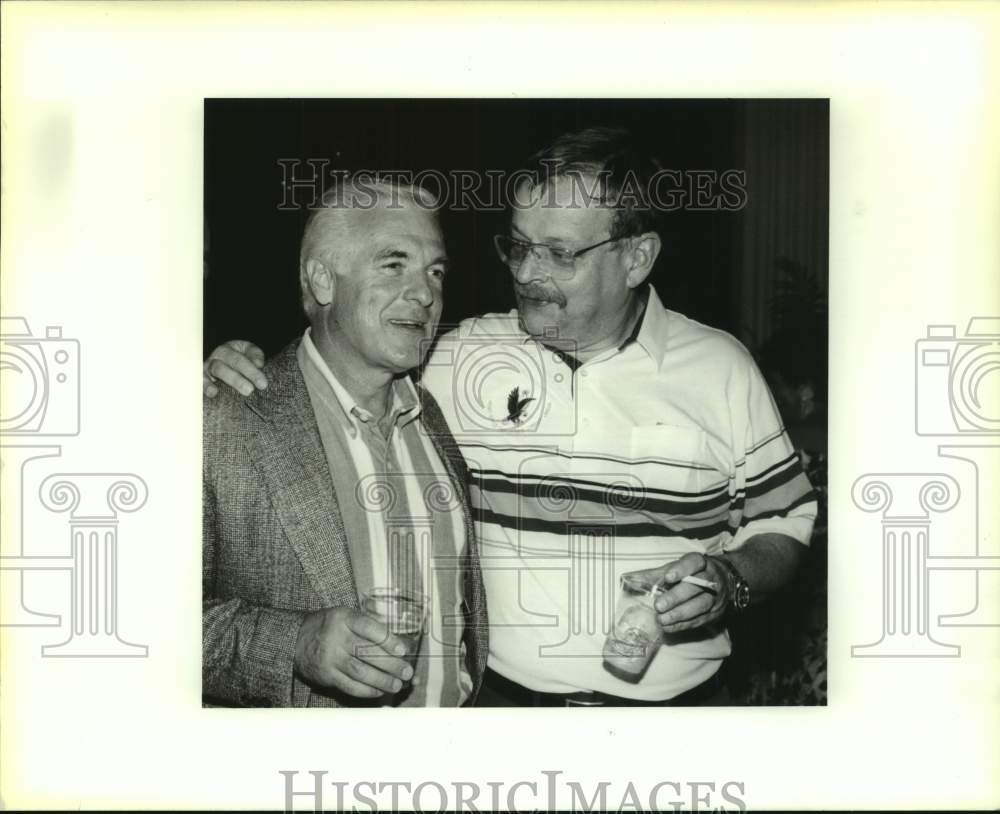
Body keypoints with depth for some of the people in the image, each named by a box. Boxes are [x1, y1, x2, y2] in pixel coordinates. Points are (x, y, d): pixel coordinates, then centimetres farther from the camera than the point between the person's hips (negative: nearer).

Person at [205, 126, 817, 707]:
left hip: (680, 697, 0)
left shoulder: (721, 368, -3)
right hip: (504, 694, 0)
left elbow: (784, 521, 4)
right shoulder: (461, 357, -3)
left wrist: (732, 579, -14)